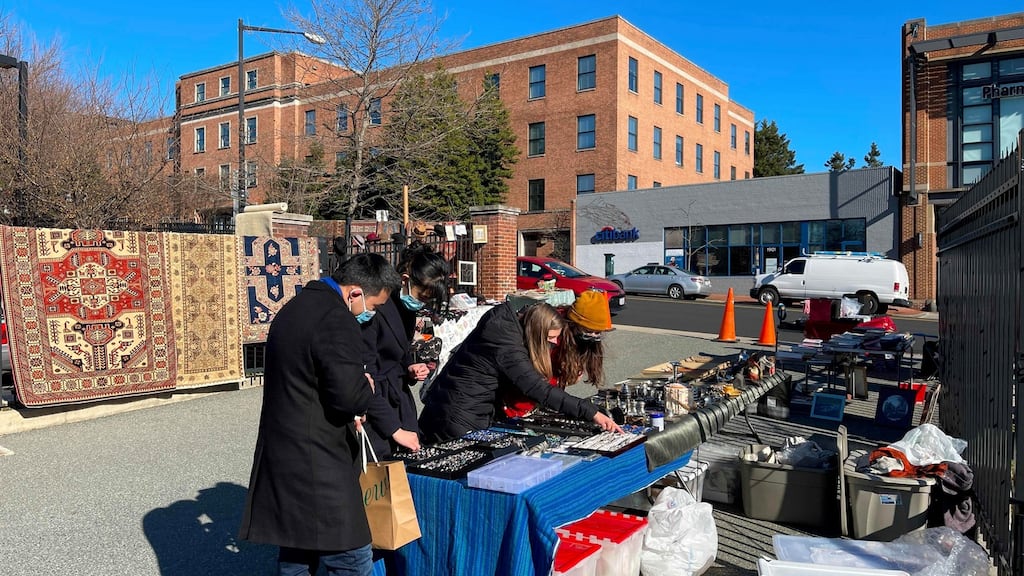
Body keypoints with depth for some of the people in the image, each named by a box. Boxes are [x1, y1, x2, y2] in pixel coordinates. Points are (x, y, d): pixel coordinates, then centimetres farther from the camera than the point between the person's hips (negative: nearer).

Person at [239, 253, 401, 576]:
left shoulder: (297, 306, 14)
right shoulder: (336, 319, -19)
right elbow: (350, 395, -25)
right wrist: (367, 389, -4)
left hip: (283, 454, 10)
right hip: (314, 463, -10)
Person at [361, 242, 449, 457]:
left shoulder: (407, 306, 5)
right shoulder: (376, 308, -21)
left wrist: (410, 369, -2)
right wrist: (394, 430, -18)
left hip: (398, 399, 8)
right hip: (373, 409, -8)